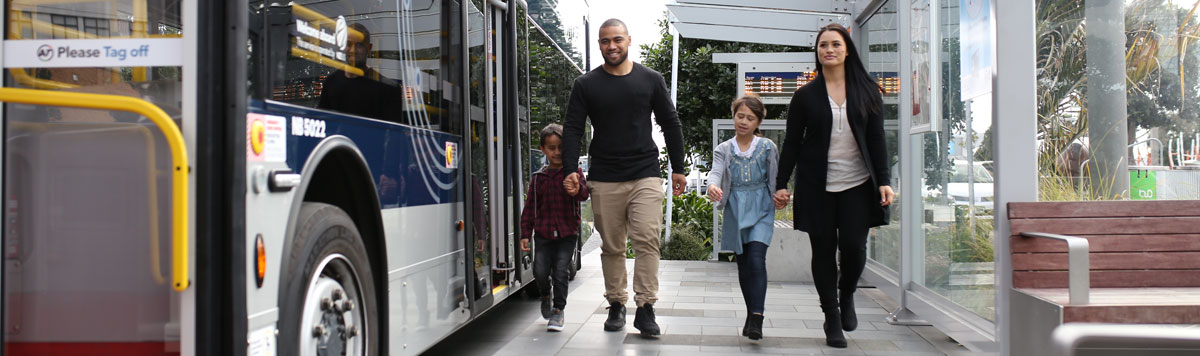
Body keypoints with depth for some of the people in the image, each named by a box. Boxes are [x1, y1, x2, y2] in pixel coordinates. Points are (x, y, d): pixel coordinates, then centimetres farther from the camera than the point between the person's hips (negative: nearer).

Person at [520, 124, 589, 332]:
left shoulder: (574, 173, 1)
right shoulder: (538, 178, 8)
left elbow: (584, 193, -15)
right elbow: (530, 207, 11)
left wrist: (577, 189, -39)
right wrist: (525, 234, 6)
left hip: (567, 233, -2)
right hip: (543, 233, 2)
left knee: (561, 272, -4)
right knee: (540, 271, -4)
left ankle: (558, 310, 13)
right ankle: (546, 295, 30)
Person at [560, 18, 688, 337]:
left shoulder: (651, 80, 8)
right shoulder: (586, 85, 6)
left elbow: (670, 125, 11)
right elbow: (572, 129, 3)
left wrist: (678, 168, 8)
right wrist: (570, 169, -9)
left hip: (645, 175, 0)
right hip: (604, 179, 1)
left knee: (647, 240, -10)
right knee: (611, 247, 5)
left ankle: (645, 308, -7)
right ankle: (616, 305, 16)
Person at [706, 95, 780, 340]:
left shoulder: (767, 147, 4)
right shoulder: (724, 149, 4)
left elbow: (776, 177, 7)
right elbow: (716, 172, -13)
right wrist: (712, 186, -34)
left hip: (761, 210, -2)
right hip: (736, 210, 2)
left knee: (756, 260, -17)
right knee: (743, 264, 8)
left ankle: (756, 318, -19)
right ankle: (751, 315, 20)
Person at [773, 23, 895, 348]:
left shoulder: (866, 91, 6)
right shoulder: (806, 95, 4)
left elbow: (876, 139, 5)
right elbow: (792, 143, 4)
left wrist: (884, 181, -4)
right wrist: (781, 184, -3)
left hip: (857, 184, 0)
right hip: (817, 186, 0)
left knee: (854, 247, -6)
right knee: (823, 250, 1)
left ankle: (847, 297, 24)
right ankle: (831, 318, 14)